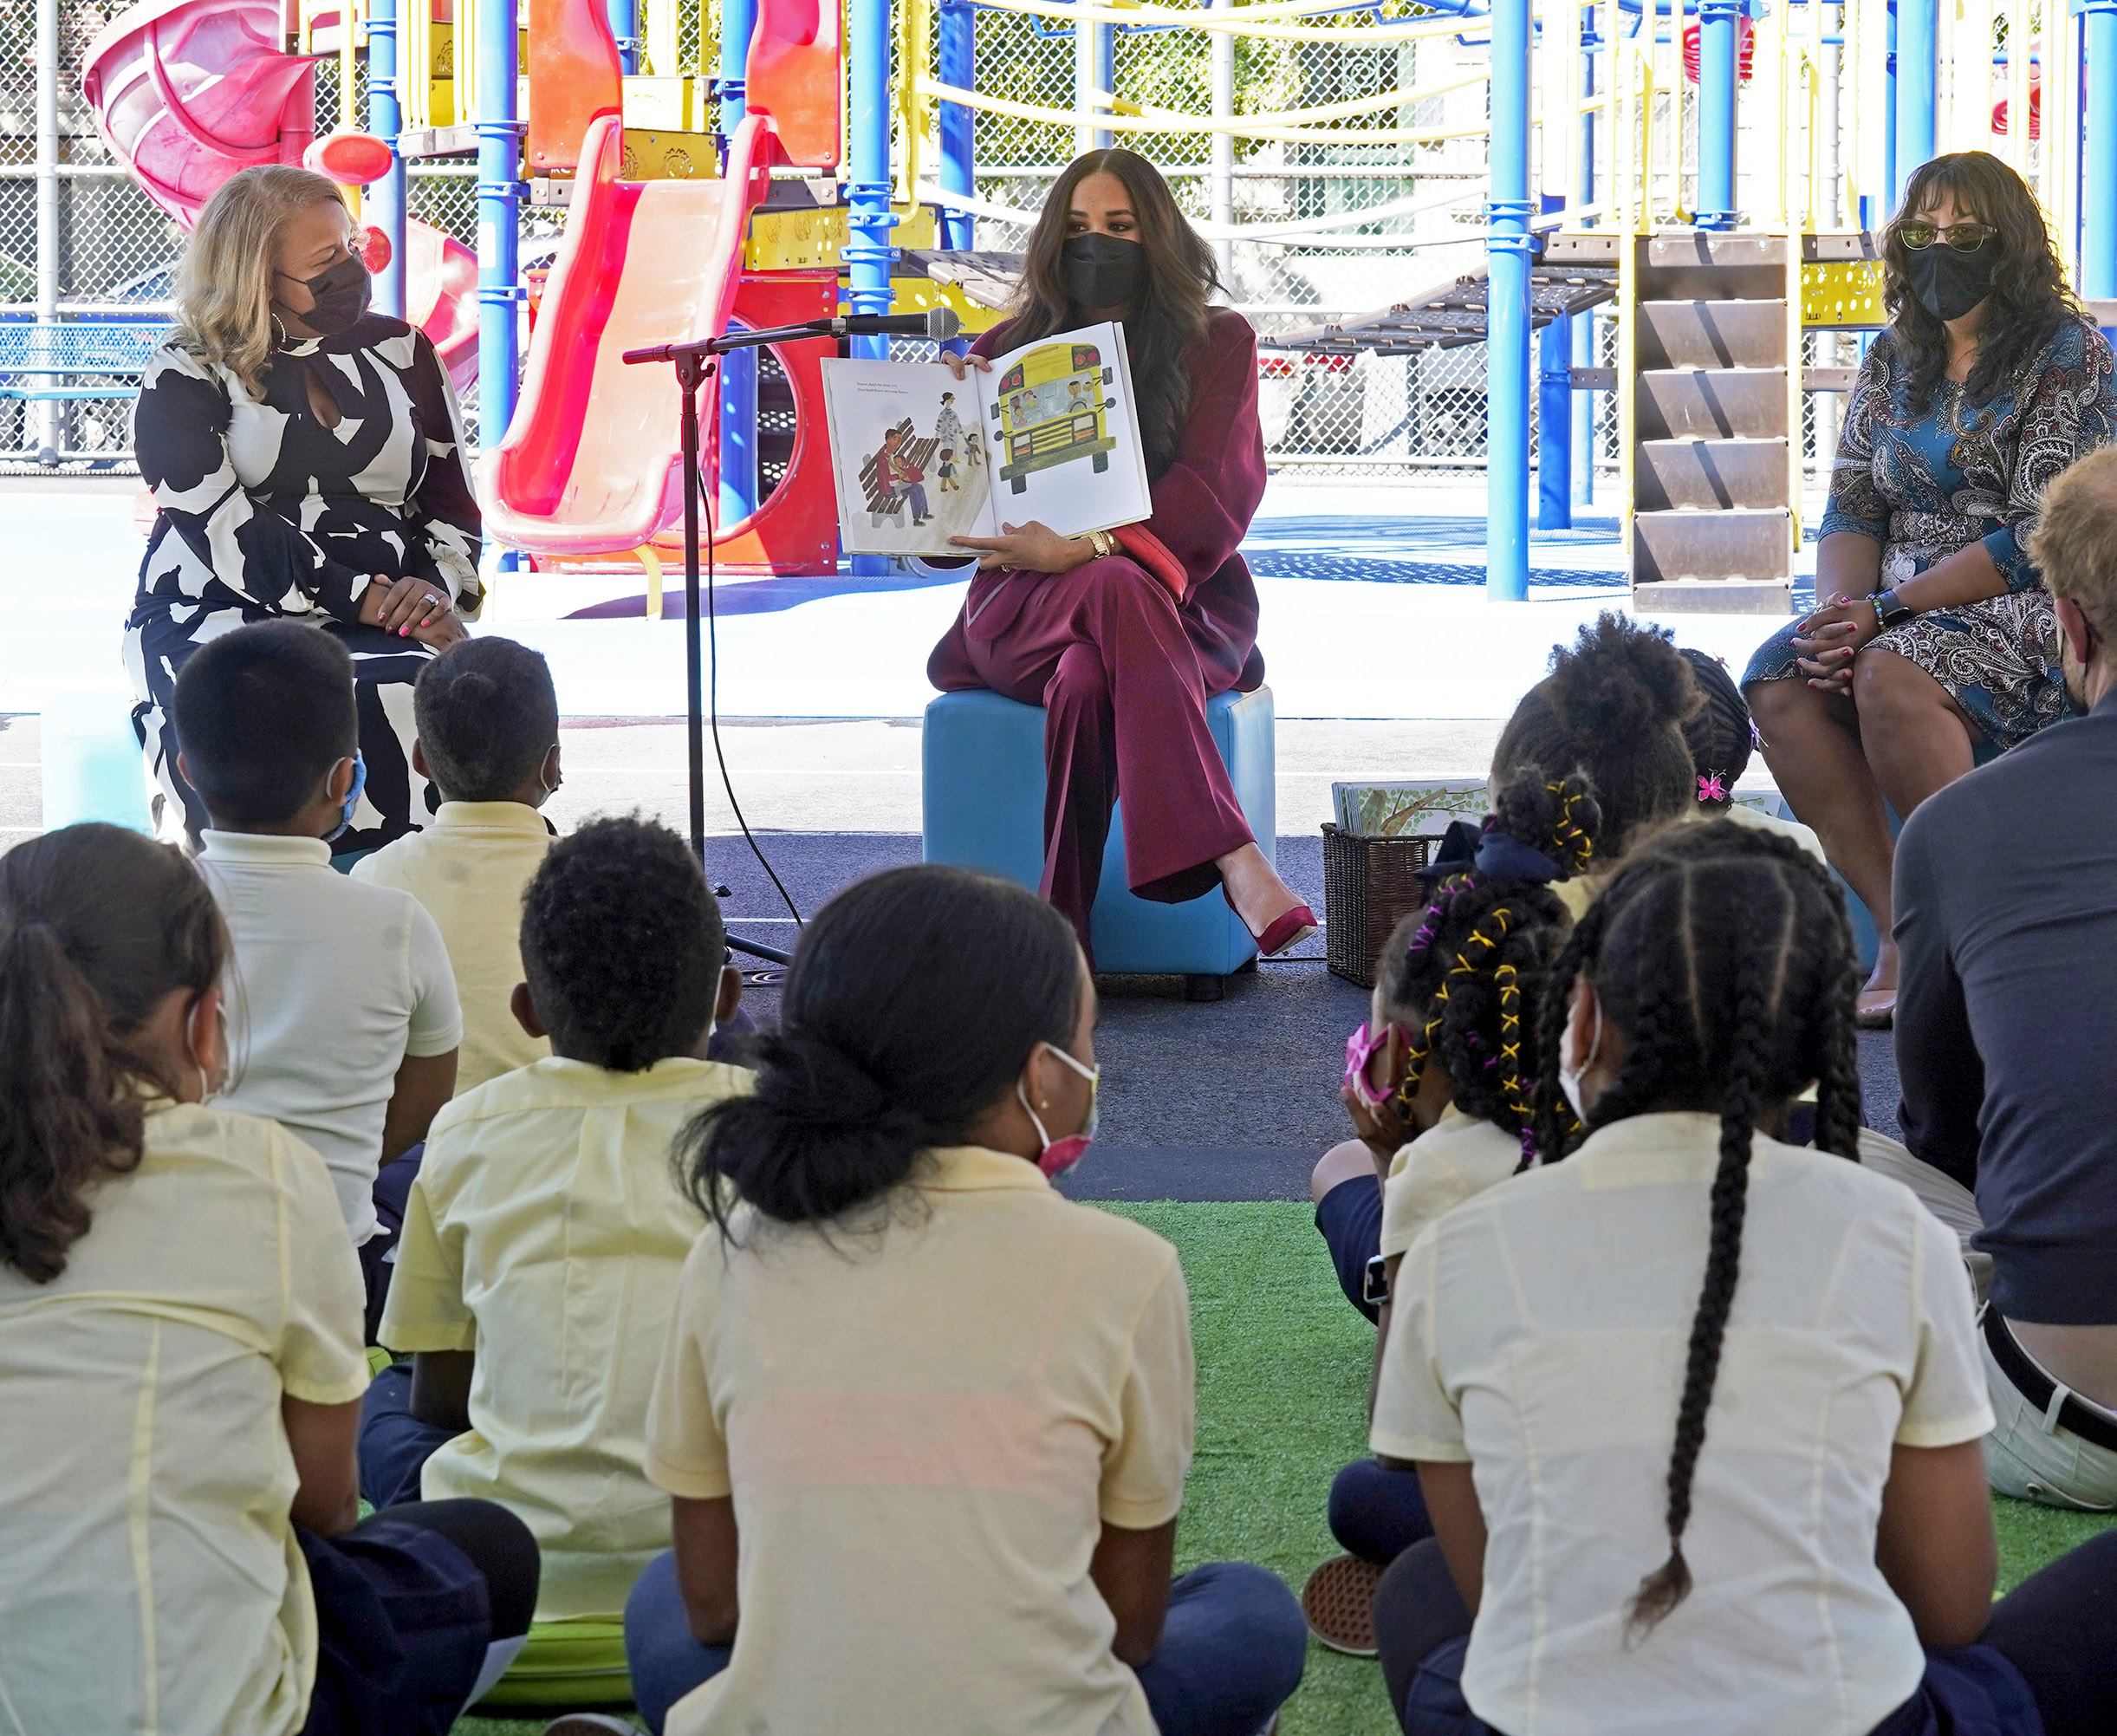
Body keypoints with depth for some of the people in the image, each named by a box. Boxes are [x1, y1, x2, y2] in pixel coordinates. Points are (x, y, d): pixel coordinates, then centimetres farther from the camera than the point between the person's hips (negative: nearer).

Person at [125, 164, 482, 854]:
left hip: (389, 613, 3)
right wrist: (360, 598, -17)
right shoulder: (184, 378, 4)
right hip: (220, 616, -3)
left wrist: (437, 589, -5)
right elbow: (224, 530, -8)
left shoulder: (399, 351, 17)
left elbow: (453, 501, 18)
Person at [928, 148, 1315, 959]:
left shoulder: (1215, 342, 11)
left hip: (1180, 603, 0)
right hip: (1024, 603, 1)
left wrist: (1081, 548, -21)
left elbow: (1216, 496, -5)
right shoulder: (1010, 349, 17)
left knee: (1088, 683, -40)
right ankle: (1236, 864, -55)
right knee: (1118, 592, -39)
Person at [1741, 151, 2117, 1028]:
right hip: (1905, 615, 6)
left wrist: (1887, 610, -18)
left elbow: (2040, 537, -13)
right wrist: (1839, 613, -12)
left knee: (1892, 675, -36)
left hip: (2037, 620, -6)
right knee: (1778, 681, -23)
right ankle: (1900, 935, -23)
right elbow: (1852, 506, 11)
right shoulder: (1893, 361, 14)